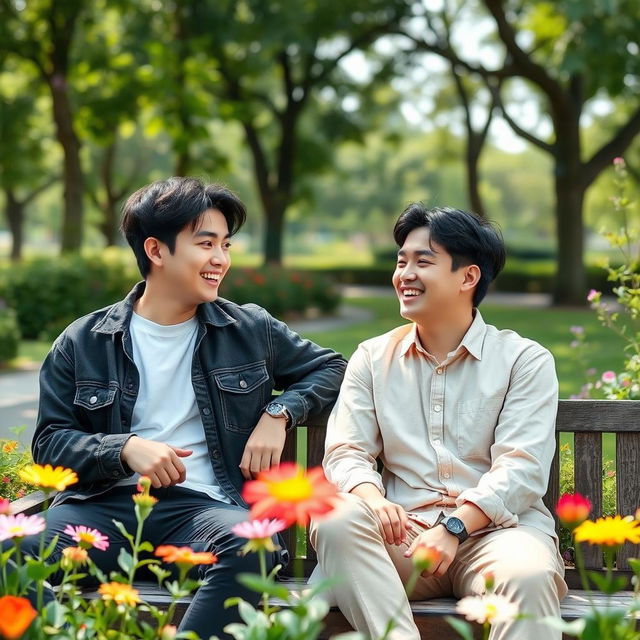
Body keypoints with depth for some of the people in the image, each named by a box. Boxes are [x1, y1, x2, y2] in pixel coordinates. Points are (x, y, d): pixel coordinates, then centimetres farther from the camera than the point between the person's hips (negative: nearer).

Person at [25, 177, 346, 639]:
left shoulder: (251, 330, 15)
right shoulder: (83, 344, 12)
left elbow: (331, 368, 24)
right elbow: (49, 441, 8)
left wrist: (279, 414, 4)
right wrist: (125, 448, -10)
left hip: (203, 503, 1)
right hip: (105, 503, 0)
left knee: (245, 544, -37)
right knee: (16, 551, -33)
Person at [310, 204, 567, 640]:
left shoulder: (524, 360, 7)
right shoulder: (372, 358, 17)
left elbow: (521, 469, -5)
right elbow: (345, 453, 7)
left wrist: (454, 528, -21)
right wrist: (373, 500, -18)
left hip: (496, 528, -2)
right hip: (404, 532, 3)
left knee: (529, 574, -37)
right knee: (335, 521, -31)